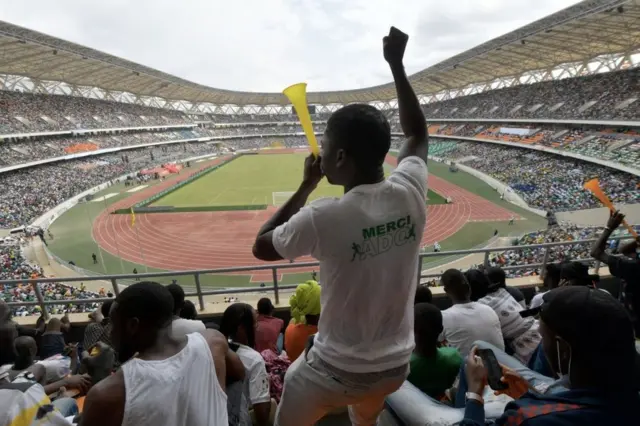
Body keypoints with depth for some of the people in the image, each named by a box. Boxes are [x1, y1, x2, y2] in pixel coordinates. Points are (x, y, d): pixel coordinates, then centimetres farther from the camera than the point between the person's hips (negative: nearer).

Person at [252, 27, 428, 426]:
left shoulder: (324, 217, -29)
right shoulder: (410, 194, -15)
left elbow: (261, 246, -8)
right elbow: (418, 133, 7)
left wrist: (307, 186, -6)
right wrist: (397, 64, 12)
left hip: (338, 371, -4)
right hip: (395, 365, 5)